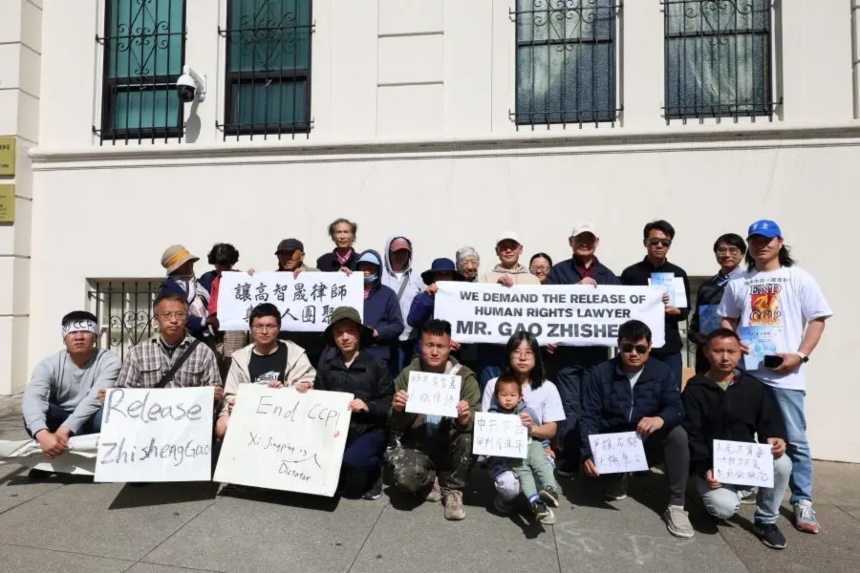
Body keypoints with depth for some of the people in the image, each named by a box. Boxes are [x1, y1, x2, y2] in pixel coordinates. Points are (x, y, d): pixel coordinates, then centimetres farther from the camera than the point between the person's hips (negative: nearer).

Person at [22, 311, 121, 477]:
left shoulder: (109, 361, -18)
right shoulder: (49, 364, -14)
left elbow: (95, 398, -31)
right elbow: (32, 397, -31)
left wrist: (65, 429, -43)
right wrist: (42, 433, -49)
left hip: (91, 421, -1)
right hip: (60, 419, 2)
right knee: (34, 413, -29)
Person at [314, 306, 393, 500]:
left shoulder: (376, 365, -4)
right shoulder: (326, 364, 5)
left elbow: (389, 403, -6)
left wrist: (368, 407, -22)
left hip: (369, 431, -3)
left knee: (352, 460, -31)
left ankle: (374, 472, 8)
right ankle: (343, 476, 15)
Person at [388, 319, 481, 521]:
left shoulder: (465, 377, -6)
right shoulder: (408, 374, -3)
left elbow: (476, 421, -11)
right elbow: (396, 426, -1)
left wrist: (466, 419, -35)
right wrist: (397, 411, -24)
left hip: (450, 445, 0)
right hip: (417, 444, 0)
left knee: (469, 435, -32)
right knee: (405, 478, -31)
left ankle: (452, 489, -4)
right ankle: (430, 481, 8)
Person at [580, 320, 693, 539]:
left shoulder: (662, 372, -2)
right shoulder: (601, 373, -6)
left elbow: (677, 409, -14)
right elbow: (589, 417, -11)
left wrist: (660, 419, -40)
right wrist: (588, 454, -25)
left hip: (647, 445, 1)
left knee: (678, 434, -28)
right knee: (592, 464, -32)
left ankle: (676, 506, -15)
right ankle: (617, 479, 7)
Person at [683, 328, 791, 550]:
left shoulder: (755, 386, 6)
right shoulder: (694, 390, -5)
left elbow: (769, 423, 5)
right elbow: (691, 437, -9)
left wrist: (776, 438, -19)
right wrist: (704, 469, -22)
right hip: (711, 466, -3)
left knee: (782, 463, -27)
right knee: (724, 508, -29)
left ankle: (765, 521, -3)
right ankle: (726, 494, 12)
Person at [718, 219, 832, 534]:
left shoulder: (799, 278, 2)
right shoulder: (738, 282, 10)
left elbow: (817, 319, -1)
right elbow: (728, 319, 15)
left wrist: (800, 355, -12)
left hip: (785, 374, -3)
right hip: (746, 371, 3)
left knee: (794, 439, 3)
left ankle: (802, 502, 16)